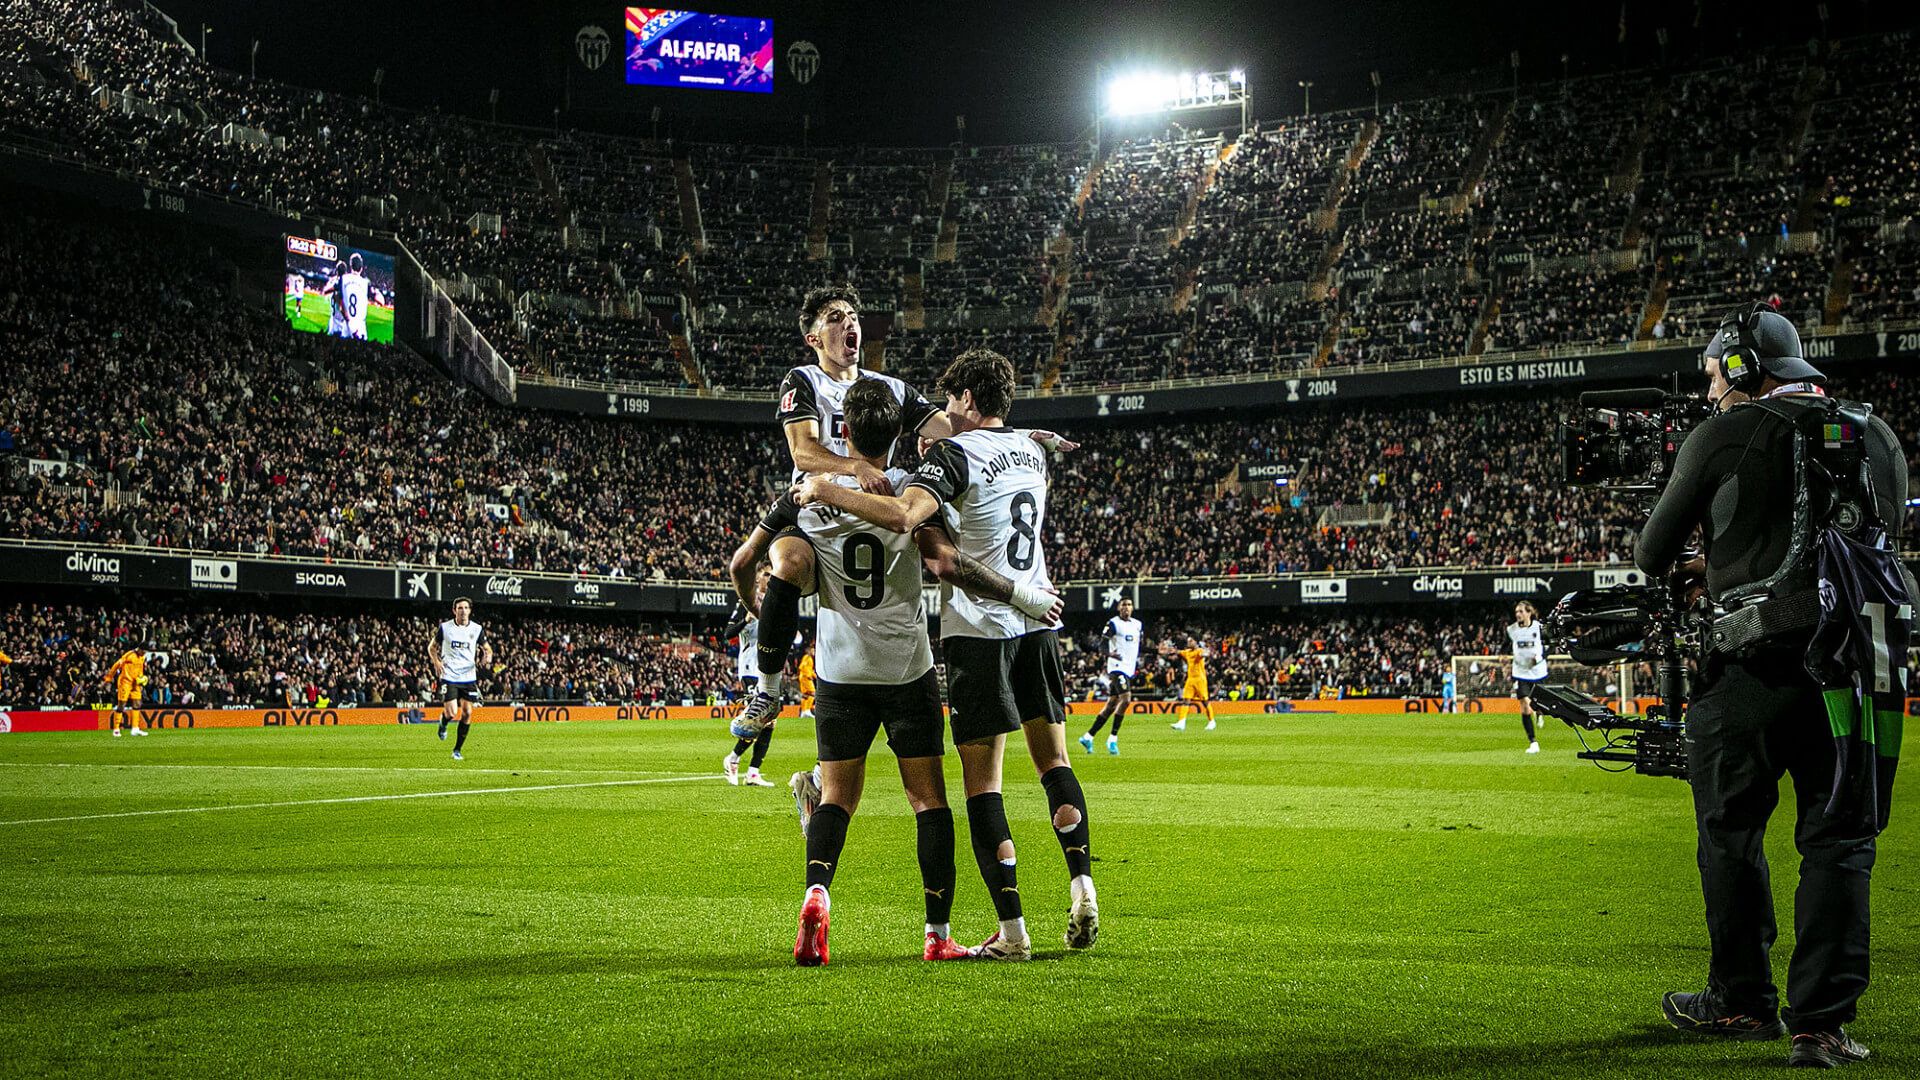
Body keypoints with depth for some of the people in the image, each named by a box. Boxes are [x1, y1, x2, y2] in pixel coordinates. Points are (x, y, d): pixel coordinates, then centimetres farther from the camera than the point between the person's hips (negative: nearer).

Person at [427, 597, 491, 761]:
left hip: (469, 677, 2)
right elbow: (432, 647, 10)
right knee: (452, 713, -12)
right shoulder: (445, 627, -2)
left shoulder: (477, 629, 2)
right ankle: (443, 722, 27)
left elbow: (487, 649, 12)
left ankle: (457, 750, 12)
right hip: (449, 676, -2)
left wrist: (488, 656, -12)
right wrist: (437, 662, -9)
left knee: (467, 713, -2)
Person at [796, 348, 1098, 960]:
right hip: (1038, 619, 6)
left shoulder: (956, 454, -10)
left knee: (982, 781, -1)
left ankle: (1012, 930, -3)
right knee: (1052, 758, 17)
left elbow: (903, 516, -26)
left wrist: (829, 491, -16)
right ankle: (1082, 886, 5)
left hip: (980, 629, -6)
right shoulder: (1032, 452, 12)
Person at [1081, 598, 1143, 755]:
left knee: (1111, 704, 7)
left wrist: (1137, 665, 17)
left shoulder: (1137, 624, 15)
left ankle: (1088, 737, 14)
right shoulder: (1113, 623, -8)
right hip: (1117, 667, -8)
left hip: (1129, 669, 8)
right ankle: (1113, 738, -15)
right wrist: (1108, 653, -30)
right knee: (1126, 698, -21)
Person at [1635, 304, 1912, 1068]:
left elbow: (1652, 553, 6)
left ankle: (1742, 1001, 21)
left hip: (1761, 662, -4)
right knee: (1838, 844, 8)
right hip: (1863, 661, 4)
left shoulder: (1726, 435, 1)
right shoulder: (1877, 438, 14)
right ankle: (1821, 1024, 5)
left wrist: (1671, 564, 32)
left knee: (1732, 834, 12)